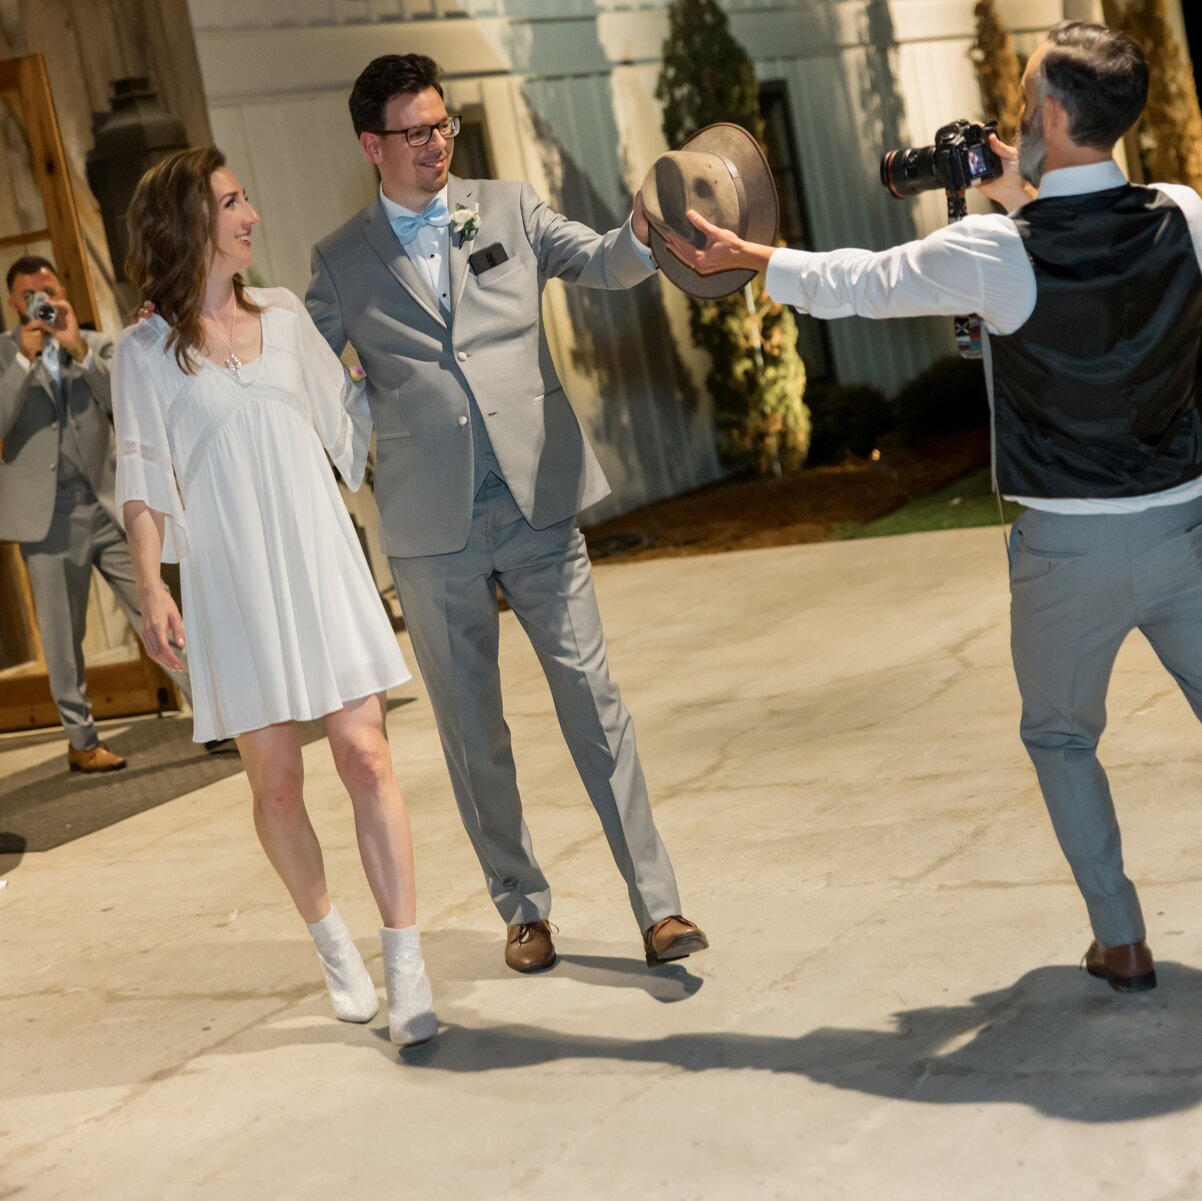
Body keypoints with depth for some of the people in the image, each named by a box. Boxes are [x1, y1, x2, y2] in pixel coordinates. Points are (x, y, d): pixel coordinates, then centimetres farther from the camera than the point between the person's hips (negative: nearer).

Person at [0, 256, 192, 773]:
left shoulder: (96, 344, 9)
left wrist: (79, 351, -13)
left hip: (109, 505, 1)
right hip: (48, 514, -1)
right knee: (63, 639, 5)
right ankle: (82, 743, 14)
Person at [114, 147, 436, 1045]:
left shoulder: (284, 315, 9)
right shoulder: (147, 350, 1)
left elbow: (346, 414, 20)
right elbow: (144, 482, -1)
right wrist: (151, 588, -9)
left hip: (321, 564, 2)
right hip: (229, 585, -2)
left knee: (366, 754, -7)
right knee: (277, 779, 3)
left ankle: (406, 967, -4)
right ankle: (333, 945, 24)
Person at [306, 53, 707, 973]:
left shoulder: (508, 210, 7)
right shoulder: (343, 261, 6)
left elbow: (600, 264, -5)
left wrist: (640, 236, -26)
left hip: (537, 506, 0)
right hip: (433, 528, 0)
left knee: (593, 699, -4)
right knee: (472, 731, 8)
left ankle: (657, 904, 0)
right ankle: (522, 907, 22)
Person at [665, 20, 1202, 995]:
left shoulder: (997, 254, -16)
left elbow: (855, 285, -1)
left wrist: (746, 256, 13)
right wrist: (1022, 198, 13)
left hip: (1070, 545, -3)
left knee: (1061, 737, 18)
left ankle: (1122, 941, 19)